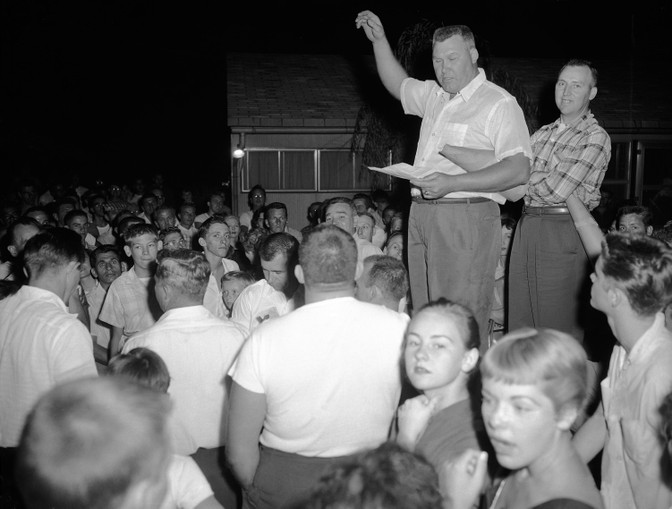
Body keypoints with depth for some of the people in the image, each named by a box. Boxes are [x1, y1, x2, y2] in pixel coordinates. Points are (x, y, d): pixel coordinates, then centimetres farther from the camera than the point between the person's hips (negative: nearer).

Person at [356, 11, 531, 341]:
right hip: (421, 215, 7)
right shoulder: (433, 95, 18)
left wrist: (452, 183, -22)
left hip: (466, 218, -7)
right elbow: (398, 85, 39)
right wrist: (379, 40, 28)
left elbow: (519, 170, -15)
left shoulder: (499, 103, -5)